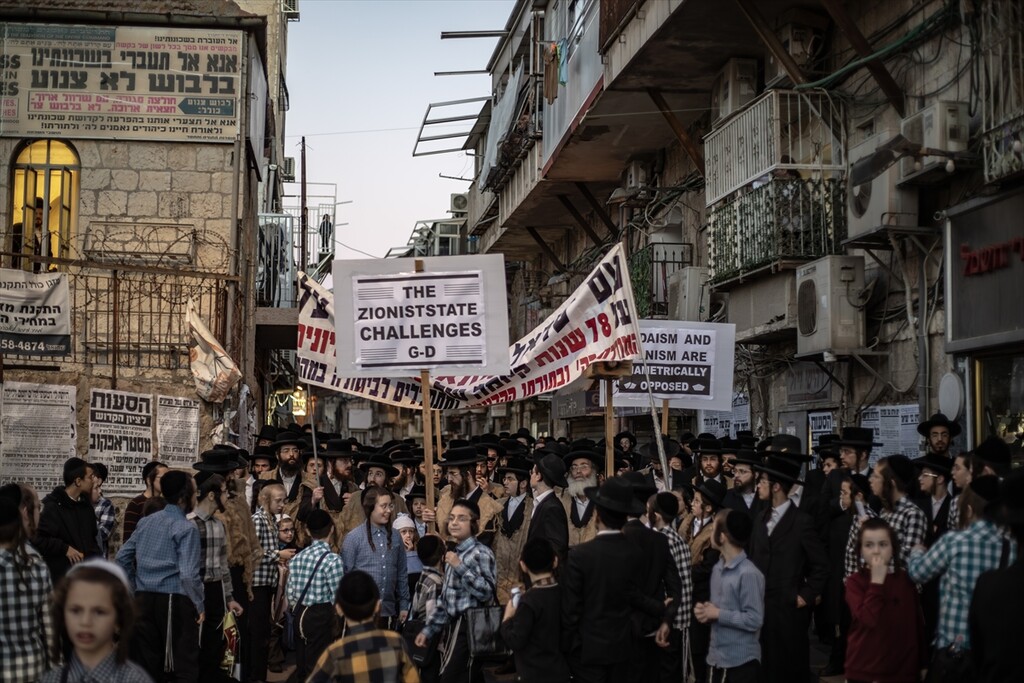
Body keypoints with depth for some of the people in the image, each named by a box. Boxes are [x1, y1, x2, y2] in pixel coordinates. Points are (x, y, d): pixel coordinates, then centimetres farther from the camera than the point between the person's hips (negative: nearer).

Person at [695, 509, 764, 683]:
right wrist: (705, 611, -2)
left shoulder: (749, 574, -18)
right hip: (716, 657, 8)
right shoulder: (717, 568, 9)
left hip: (741, 662, -8)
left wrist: (718, 614, -15)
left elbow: (754, 620, -20)